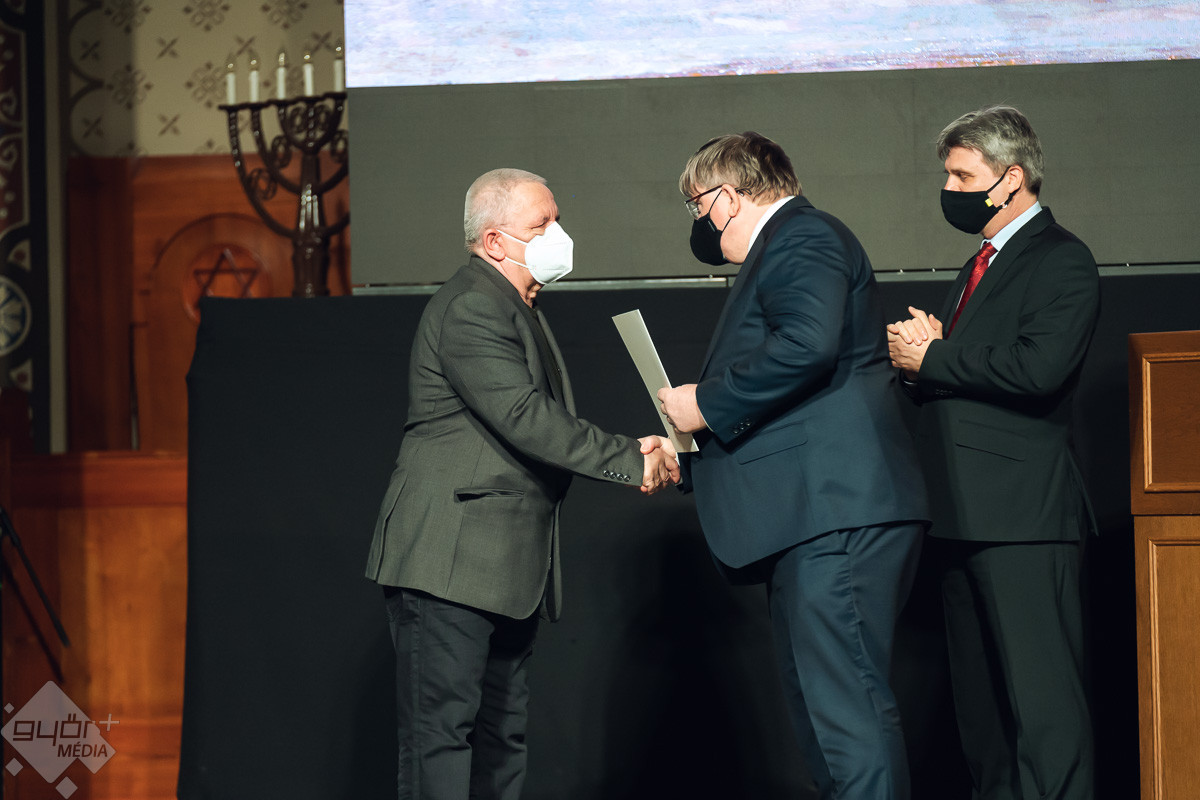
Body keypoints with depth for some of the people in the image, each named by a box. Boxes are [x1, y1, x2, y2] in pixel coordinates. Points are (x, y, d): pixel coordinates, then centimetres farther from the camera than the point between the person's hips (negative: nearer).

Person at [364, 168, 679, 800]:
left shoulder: (518, 309, 20)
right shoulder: (470, 308, -15)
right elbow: (523, 417, -24)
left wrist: (631, 454, 5)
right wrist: (630, 461, -20)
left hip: (510, 562, 11)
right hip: (452, 554, -11)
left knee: (502, 733, 11)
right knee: (442, 724, -11)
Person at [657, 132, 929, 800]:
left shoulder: (802, 237, -4)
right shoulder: (789, 246, 29)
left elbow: (808, 346, -23)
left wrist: (707, 404, -13)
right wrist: (683, 456, 25)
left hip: (836, 512, -12)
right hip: (811, 521, 12)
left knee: (846, 706, -15)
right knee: (819, 704, 11)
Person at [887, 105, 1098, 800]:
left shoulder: (1062, 261, -5)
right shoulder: (980, 267, 25)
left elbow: (1038, 369, -20)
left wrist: (930, 359, -10)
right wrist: (920, 356, 2)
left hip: (1023, 510, -10)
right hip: (967, 511, 10)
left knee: (1042, 693, -13)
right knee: (979, 698, 11)